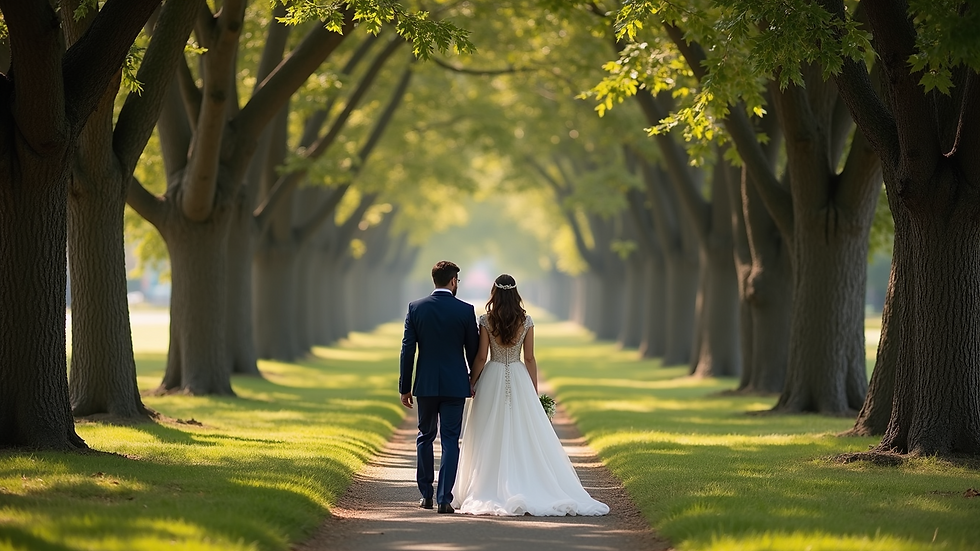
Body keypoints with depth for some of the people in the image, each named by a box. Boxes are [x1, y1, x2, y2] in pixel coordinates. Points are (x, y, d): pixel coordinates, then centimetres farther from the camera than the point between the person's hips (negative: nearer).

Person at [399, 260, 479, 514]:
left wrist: (405, 387, 5)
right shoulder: (465, 310, -5)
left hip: (425, 384, 2)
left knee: (425, 437, 16)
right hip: (455, 385, -2)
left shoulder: (416, 308, -2)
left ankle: (426, 495, 20)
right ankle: (444, 498, -7)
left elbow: (408, 350, -1)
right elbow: (473, 351, 1)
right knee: (450, 440, 1)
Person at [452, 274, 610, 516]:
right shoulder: (526, 321, -1)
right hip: (519, 379, 1)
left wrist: (471, 383, 4)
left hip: (492, 380, -1)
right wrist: (534, 391, 8)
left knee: (491, 438, 4)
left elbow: (481, 357, -6)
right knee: (525, 437, 4)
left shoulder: (486, 321, -6)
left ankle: (490, 491, 2)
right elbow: (529, 358, 1)